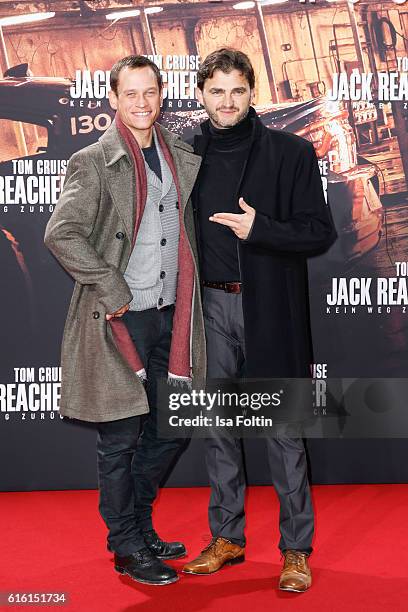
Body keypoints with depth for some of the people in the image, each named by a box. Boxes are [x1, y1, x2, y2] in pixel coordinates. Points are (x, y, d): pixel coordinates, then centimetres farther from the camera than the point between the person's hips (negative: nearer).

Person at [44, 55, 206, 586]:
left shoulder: (181, 156, 10)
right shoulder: (94, 163, -9)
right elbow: (60, 234, -17)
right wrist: (111, 288, -17)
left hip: (169, 317, 6)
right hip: (121, 320, -6)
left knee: (170, 429, 14)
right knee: (121, 438, 3)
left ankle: (140, 525, 33)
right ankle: (128, 547, 20)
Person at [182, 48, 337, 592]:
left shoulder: (291, 152, -4)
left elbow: (320, 233, -5)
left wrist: (260, 228, -20)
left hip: (270, 307, -4)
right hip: (211, 305, 4)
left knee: (283, 429, 2)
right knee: (218, 425, 12)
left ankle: (296, 548, 15)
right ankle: (227, 536, 27)